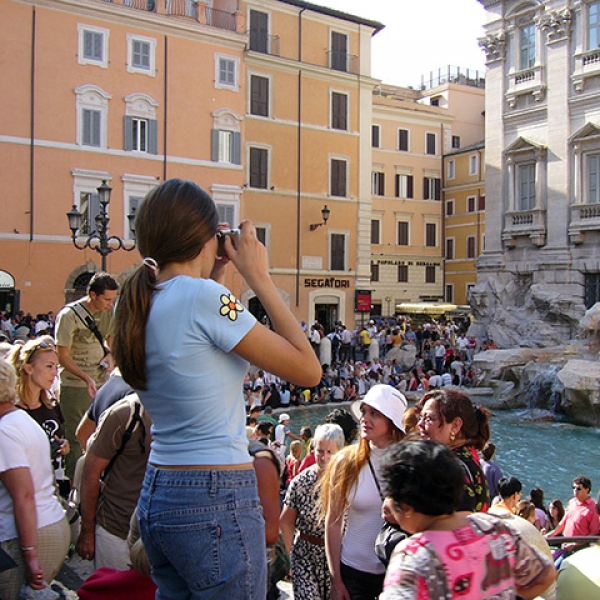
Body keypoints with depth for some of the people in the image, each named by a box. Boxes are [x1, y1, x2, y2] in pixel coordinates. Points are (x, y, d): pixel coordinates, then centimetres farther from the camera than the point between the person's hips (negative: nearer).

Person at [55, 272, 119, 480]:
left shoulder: (109, 312, 4)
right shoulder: (70, 315, -14)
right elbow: (64, 357, -13)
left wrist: (110, 355, -1)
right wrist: (87, 378, -26)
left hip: (101, 385, 6)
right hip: (75, 387, -6)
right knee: (76, 440, 0)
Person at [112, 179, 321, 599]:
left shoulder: (137, 305, 4)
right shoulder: (203, 296, -18)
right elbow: (308, 370, -14)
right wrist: (259, 278, -9)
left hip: (157, 494, 8)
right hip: (216, 503, -8)